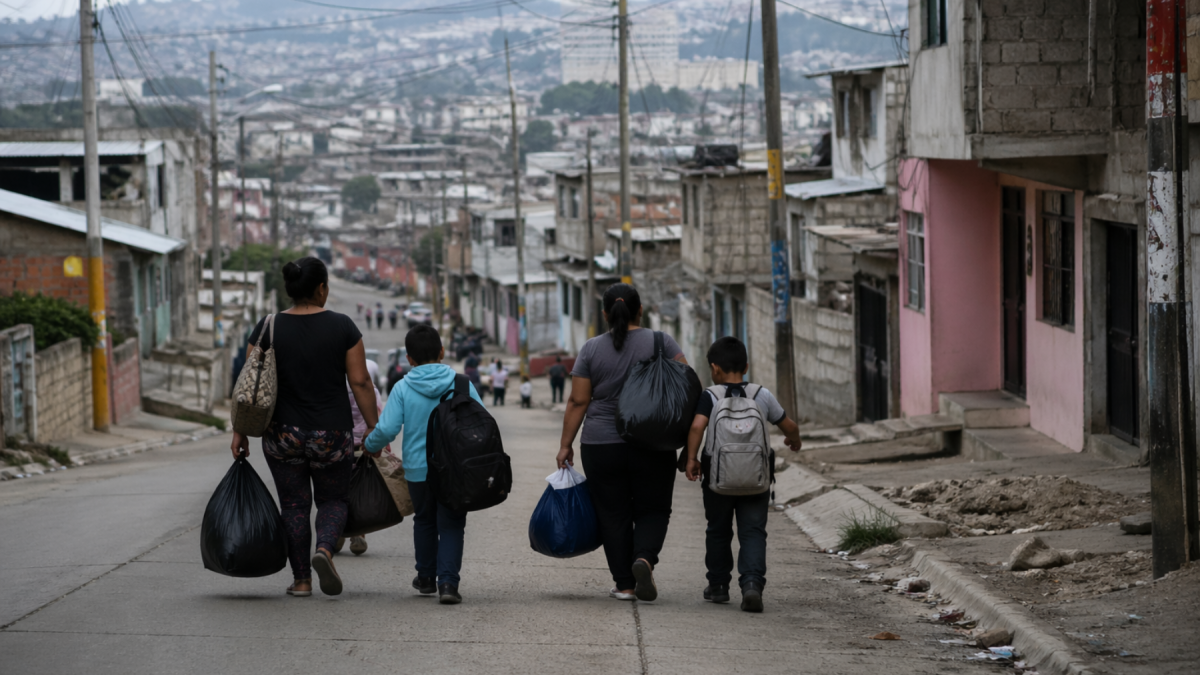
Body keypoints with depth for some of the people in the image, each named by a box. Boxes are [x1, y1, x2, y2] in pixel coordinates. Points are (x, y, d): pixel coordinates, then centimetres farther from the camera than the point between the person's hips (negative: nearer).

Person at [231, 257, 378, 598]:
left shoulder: (268, 329, -4)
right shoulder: (342, 327, -6)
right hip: (332, 433, -1)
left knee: (294, 505, 11)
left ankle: (301, 580, 11)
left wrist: (241, 432, 3)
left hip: (283, 433, 1)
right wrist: (374, 429, 1)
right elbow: (360, 382, -7)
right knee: (332, 500, 15)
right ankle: (324, 549, -12)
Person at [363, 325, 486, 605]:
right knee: (451, 525, 3)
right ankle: (447, 581, -13)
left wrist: (370, 445, 9)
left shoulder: (402, 388, -6)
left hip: (418, 469, 1)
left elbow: (387, 429, -12)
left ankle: (426, 577, 34)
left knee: (424, 521, 21)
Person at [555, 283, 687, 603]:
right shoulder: (661, 342, -1)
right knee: (652, 509, 9)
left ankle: (624, 584, 6)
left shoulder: (591, 349, 0)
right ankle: (644, 558, -17)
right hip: (653, 445, 0)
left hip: (601, 445, 0)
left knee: (614, 516, 8)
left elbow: (577, 401, -2)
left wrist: (566, 445, 3)